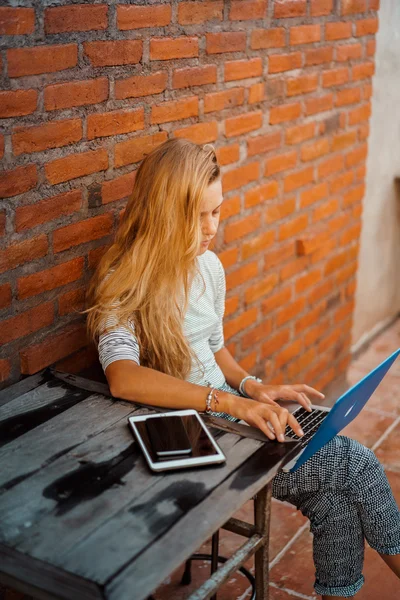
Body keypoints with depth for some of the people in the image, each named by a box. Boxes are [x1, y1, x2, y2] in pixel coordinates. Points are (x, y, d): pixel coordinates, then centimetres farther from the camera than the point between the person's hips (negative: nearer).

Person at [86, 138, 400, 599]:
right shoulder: (124, 284, -17)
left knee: (336, 501, -12)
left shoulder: (209, 267, 5)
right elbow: (122, 377, -33)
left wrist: (253, 388, -2)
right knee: (356, 465, -11)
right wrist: (231, 402, -40)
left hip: (225, 408, 7)